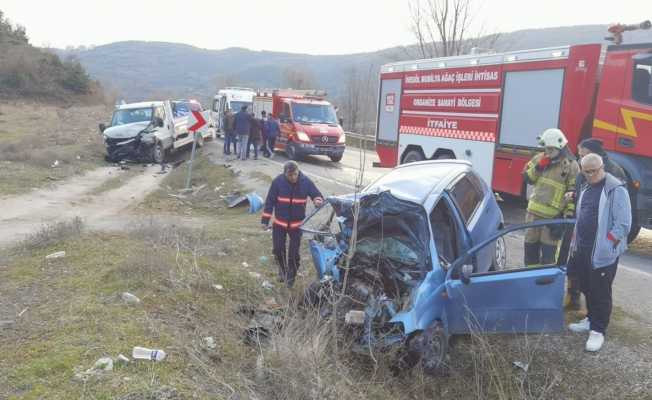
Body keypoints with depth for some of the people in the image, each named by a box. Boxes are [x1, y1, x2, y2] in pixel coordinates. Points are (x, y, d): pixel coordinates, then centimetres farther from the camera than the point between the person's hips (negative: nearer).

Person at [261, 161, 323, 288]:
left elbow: (317, 195, -5)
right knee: (278, 249, 10)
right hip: (279, 222, 0)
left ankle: (291, 275, 28)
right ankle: (282, 269, 40)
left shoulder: (306, 181, -14)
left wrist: (318, 201, -30)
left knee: (294, 252, 4)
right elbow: (270, 201, -7)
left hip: (297, 223, 0)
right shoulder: (278, 181, -15)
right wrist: (265, 220, -6)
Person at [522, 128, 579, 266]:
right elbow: (527, 178, 10)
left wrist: (569, 215, -14)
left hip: (553, 216, -6)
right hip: (534, 211, 6)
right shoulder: (540, 158, 8)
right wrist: (538, 167, -8)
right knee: (530, 246, 15)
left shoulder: (571, 165, -9)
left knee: (548, 250, -3)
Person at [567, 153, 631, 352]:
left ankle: (598, 331, 9)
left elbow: (623, 224, -16)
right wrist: (575, 242, 15)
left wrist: (606, 246, -17)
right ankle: (591, 319, 33)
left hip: (602, 253, -7)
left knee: (601, 292, 0)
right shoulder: (587, 188, 12)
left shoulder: (616, 190, -13)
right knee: (586, 288, 17)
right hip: (582, 250, 8)